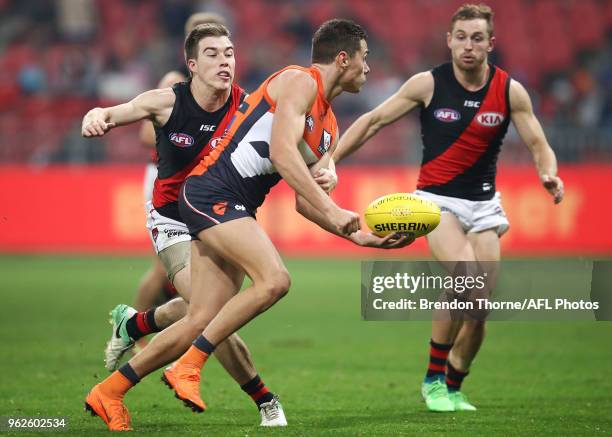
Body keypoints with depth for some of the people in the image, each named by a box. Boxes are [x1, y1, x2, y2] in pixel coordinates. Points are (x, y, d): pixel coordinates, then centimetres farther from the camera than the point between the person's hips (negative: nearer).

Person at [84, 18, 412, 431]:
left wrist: (359, 236, 10)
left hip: (235, 210, 9)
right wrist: (331, 210, -25)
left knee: (202, 322, 3)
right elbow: (282, 152, -21)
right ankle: (187, 367, -18)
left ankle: (110, 389, 15)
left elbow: (305, 202, 20)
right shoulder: (299, 81, -8)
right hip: (211, 192, -9)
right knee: (274, 280, -25)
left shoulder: (329, 128, 20)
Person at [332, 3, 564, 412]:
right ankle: (434, 379, -11)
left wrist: (549, 175, -22)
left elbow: (539, 146, 1)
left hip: (483, 203, 3)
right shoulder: (428, 84, -9)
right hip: (437, 198, -3)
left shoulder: (510, 91, -4)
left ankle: (453, 387, 21)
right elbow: (373, 121, -1)